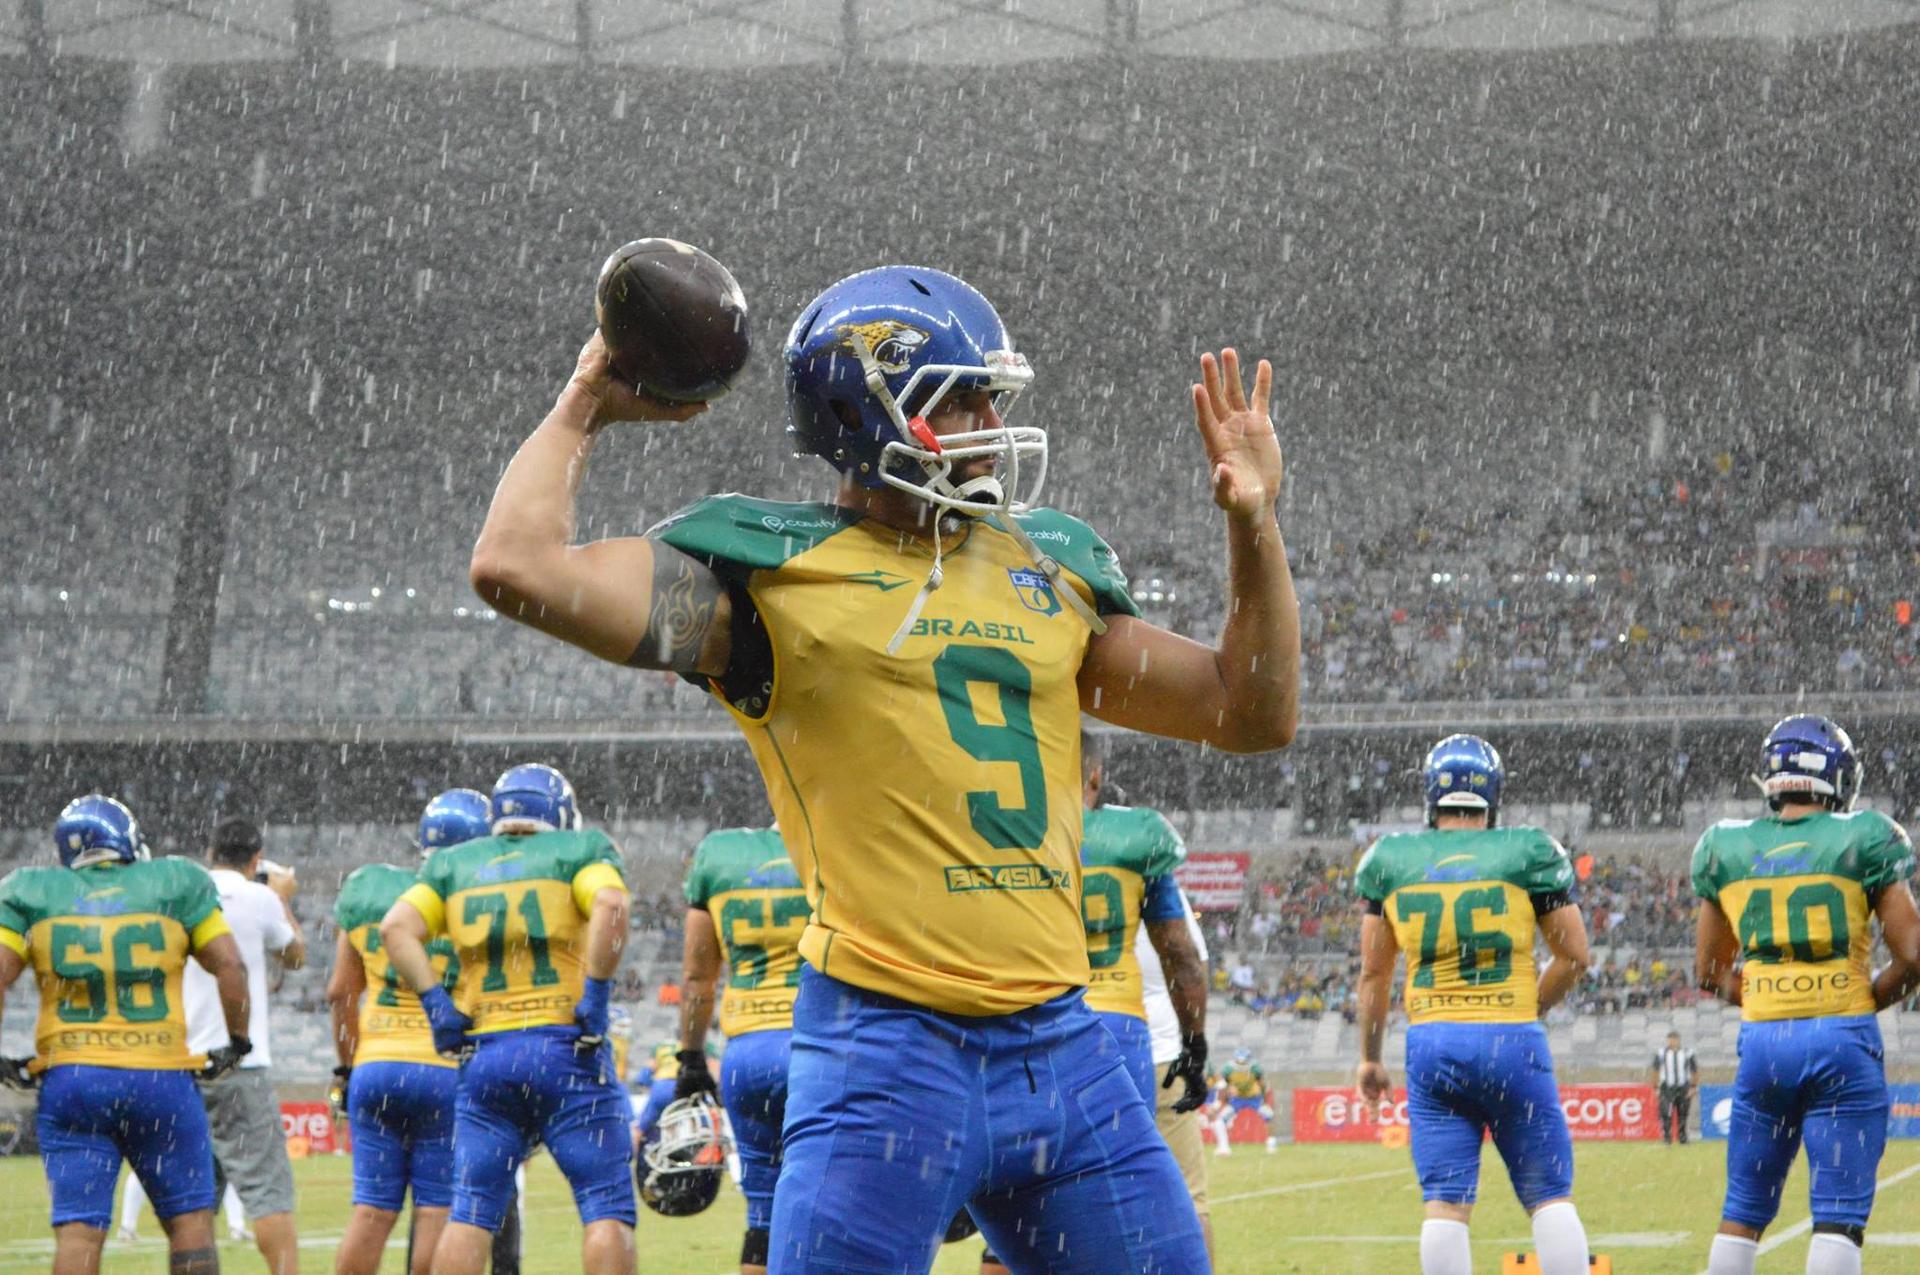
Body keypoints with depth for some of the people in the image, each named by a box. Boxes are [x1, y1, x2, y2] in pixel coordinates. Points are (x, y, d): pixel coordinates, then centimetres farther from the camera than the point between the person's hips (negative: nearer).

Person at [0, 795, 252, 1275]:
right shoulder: (176, 885, 6)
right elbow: (229, 966, 2)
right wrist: (237, 1041, 14)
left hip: (69, 1078, 1)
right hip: (159, 1075, -1)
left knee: (78, 1230, 0)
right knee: (190, 1218, 9)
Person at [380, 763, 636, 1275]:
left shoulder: (454, 864, 16)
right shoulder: (580, 851, 5)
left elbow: (396, 929, 4)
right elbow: (610, 907, -15)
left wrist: (436, 1003, 3)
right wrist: (595, 997, -12)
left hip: (484, 1054, 4)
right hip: (564, 1049, -3)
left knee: (470, 1213, 5)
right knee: (608, 1208, -1)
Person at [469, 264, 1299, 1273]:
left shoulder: (1048, 567, 18)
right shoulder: (772, 573, 1)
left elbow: (1254, 713, 22)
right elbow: (517, 568, -10)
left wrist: (1254, 521, 12)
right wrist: (583, 412, 4)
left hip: (1060, 1046, 6)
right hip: (888, 1047, -6)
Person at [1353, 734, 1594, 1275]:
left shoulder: (1392, 861, 5)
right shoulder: (1530, 853, 0)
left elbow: (1375, 972, 10)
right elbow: (1575, 956, 2)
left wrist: (1370, 1057, 20)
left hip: (1431, 1043, 2)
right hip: (1512, 1040, -2)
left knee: (1445, 1203, 1)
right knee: (1550, 1196, 6)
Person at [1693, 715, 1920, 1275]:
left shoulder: (1727, 849, 6)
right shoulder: (1864, 842, -3)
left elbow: (1711, 972, 14)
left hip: (1763, 1042, 3)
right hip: (1843, 1041, -3)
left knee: (1743, 1212, 14)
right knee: (1839, 1215, -2)